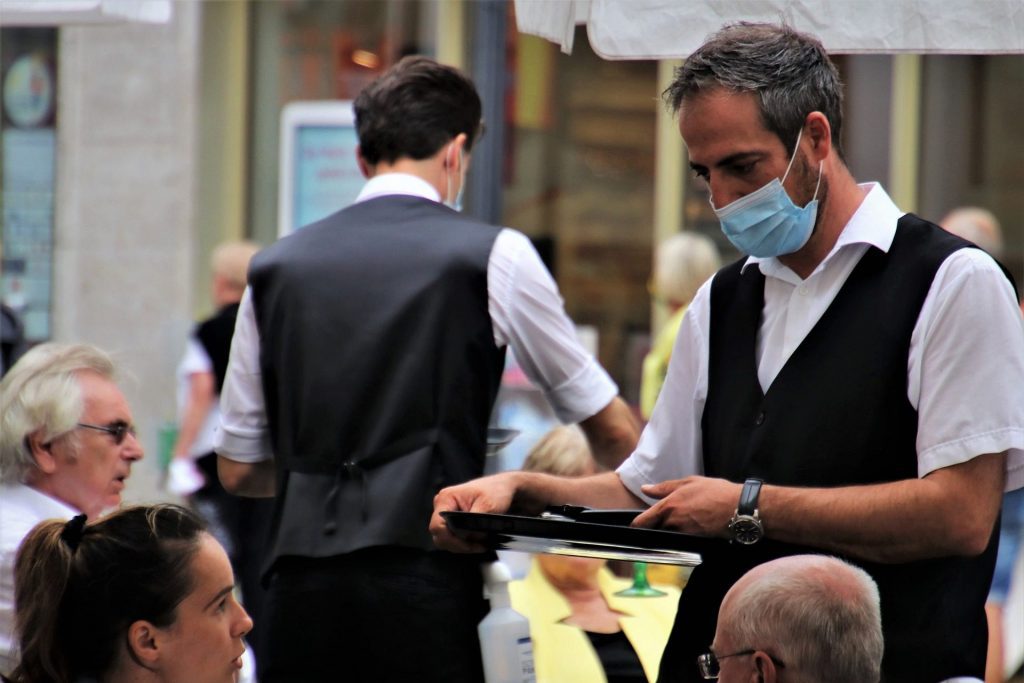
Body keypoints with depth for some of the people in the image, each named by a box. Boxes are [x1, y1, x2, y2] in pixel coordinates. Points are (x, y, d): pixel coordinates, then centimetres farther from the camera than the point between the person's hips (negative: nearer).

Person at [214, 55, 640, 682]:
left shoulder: (277, 266, 13)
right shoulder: (494, 256, 4)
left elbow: (238, 470, 18)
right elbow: (613, 432, 14)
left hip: (300, 582, 4)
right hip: (424, 575, -3)